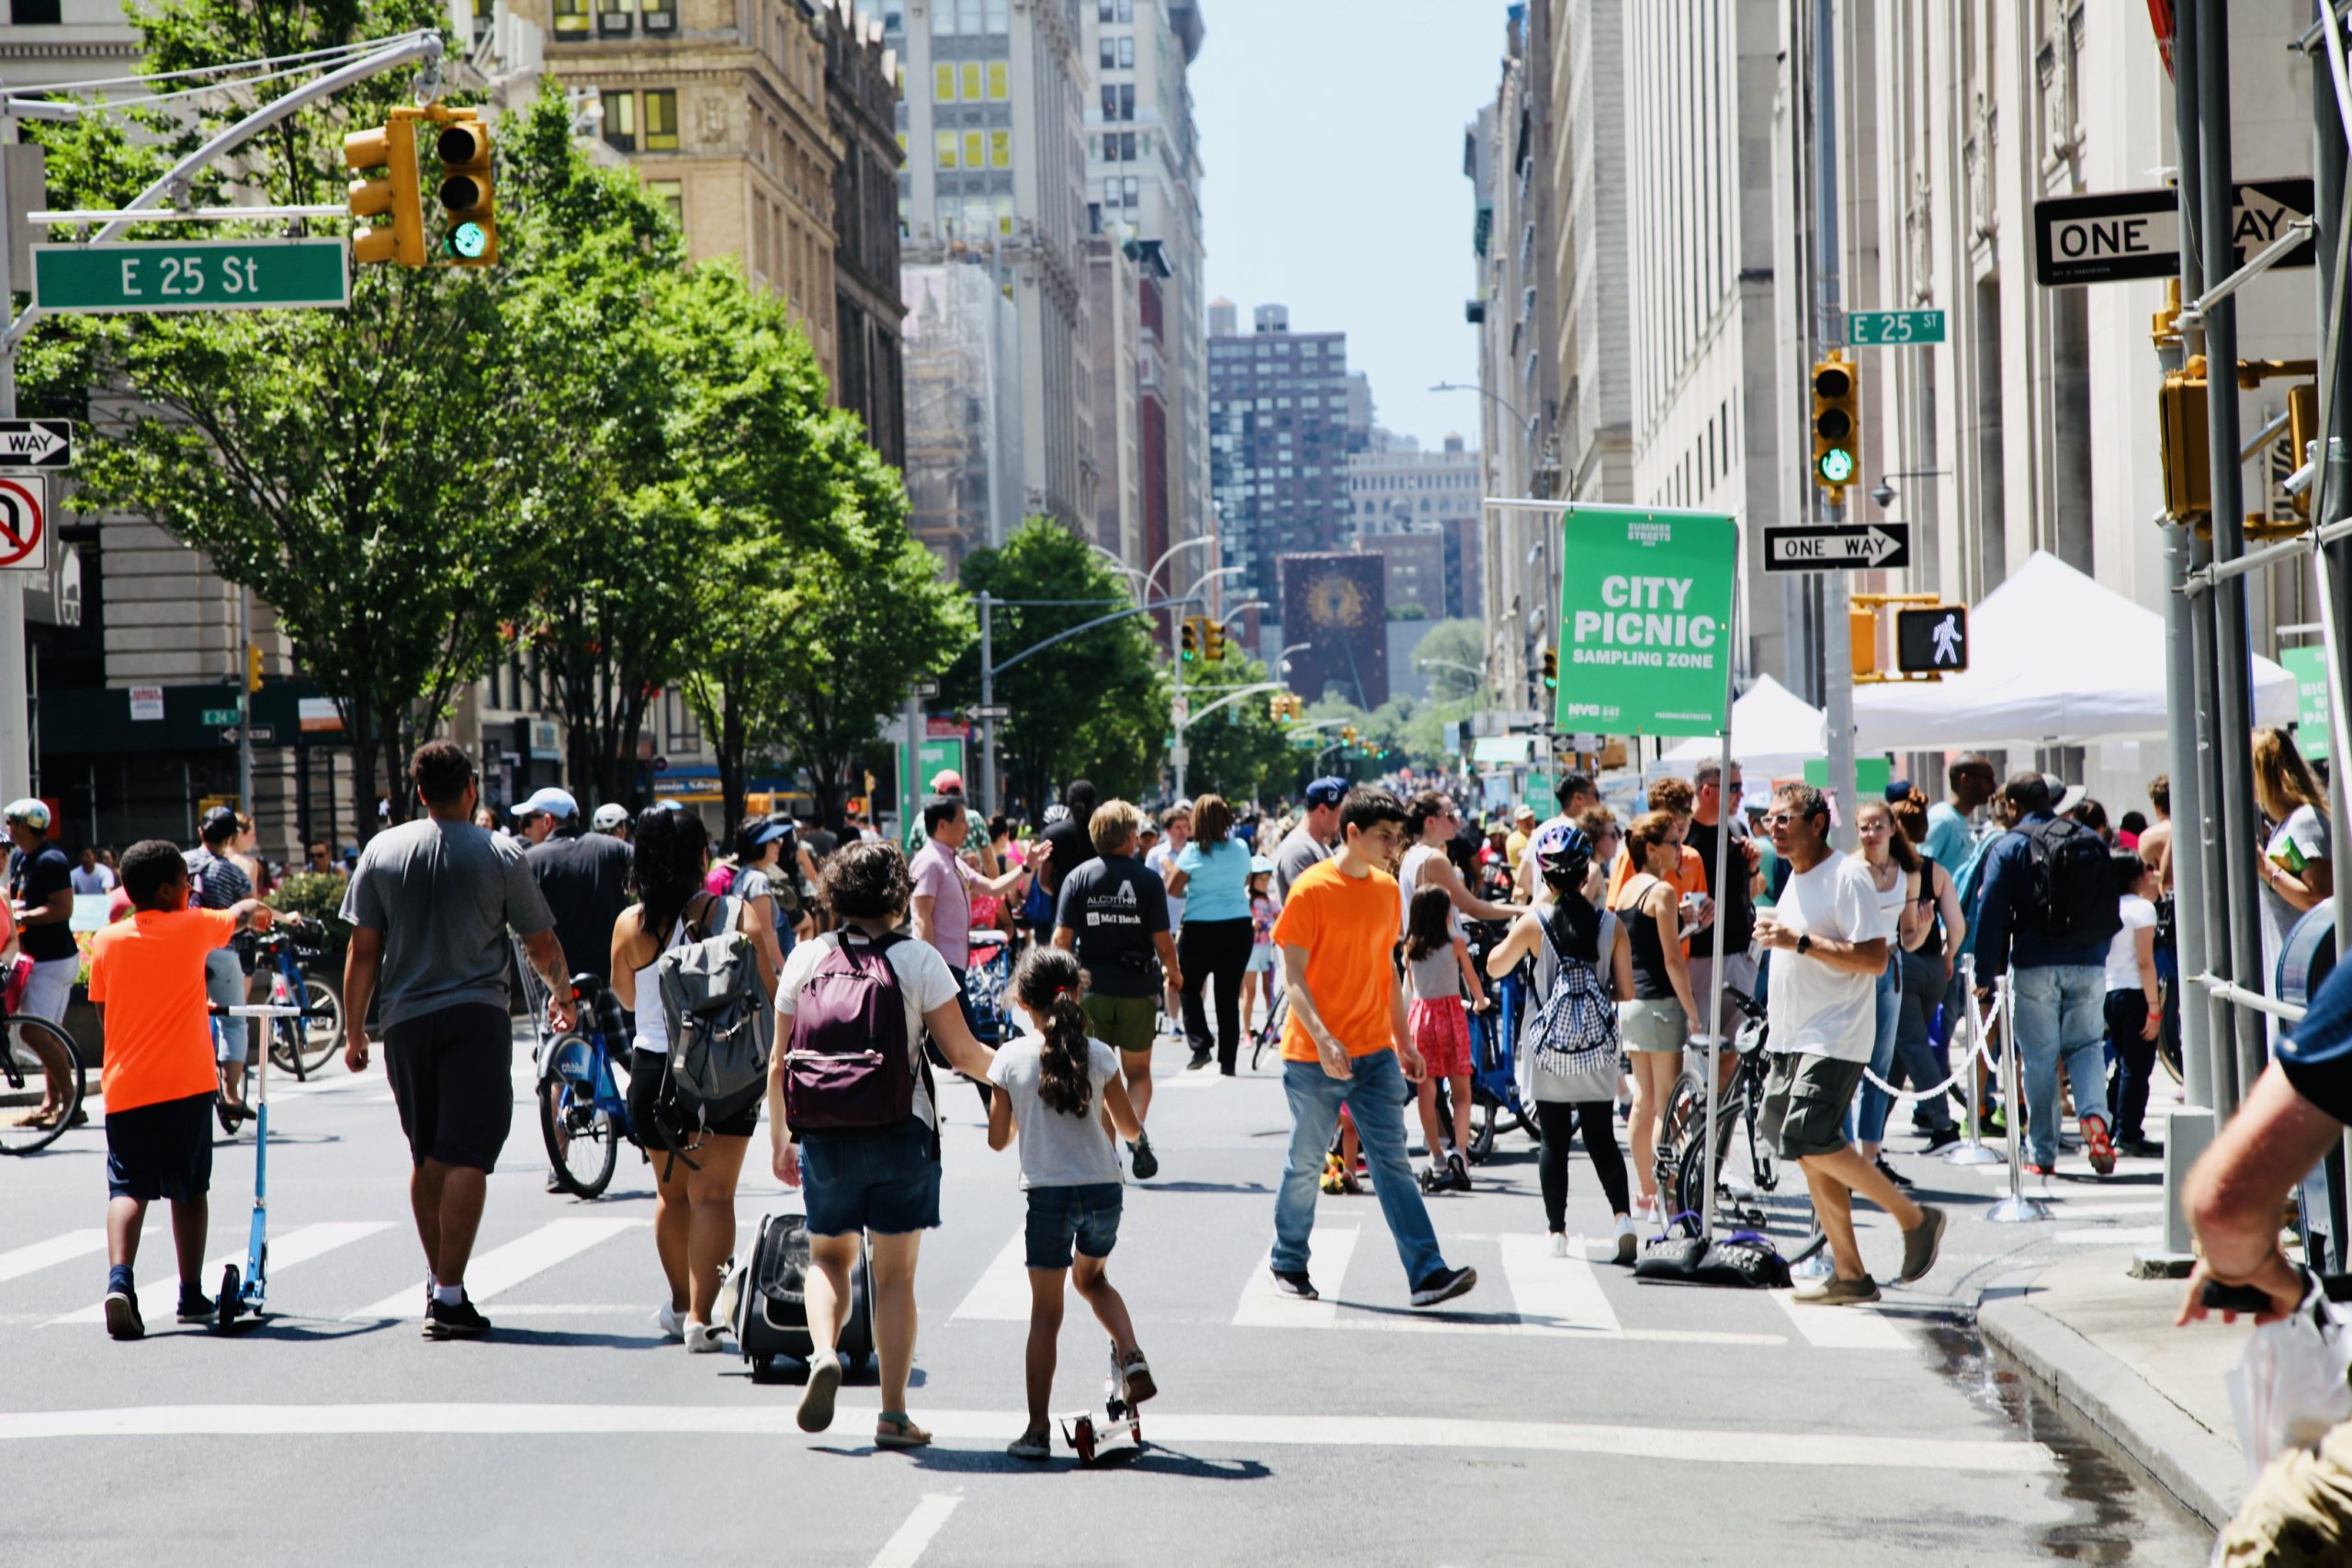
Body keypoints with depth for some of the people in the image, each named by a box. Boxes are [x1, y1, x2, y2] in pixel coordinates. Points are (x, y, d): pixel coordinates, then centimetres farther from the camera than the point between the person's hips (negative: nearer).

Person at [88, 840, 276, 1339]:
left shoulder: (106, 942, 3)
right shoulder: (192, 928, -2)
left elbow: (102, 1013, 12)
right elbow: (242, 912, 18)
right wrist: (258, 912, 42)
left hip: (124, 1086, 1)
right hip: (185, 1084, -1)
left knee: (128, 1188, -2)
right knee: (189, 1189, 12)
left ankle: (119, 1278, -25)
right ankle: (191, 1295, 18)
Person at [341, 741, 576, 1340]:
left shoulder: (382, 851, 4)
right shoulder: (501, 856, -2)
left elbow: (362, 950, 3)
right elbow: (541, 942, 6)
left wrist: (354, 1029, 11)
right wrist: (563, 995, 25)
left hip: (406, 1020, 3)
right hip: (476, 1016, -3)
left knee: (427, 1156, 17)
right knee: (467, 1156, -6)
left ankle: (436, 1279, 28)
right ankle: (449, 1296, -13)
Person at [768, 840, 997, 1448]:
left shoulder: (806, 958, 0)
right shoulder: (919, 960, -6)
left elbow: (780, 1062, 4)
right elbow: (962, 1054, -7)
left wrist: (781, 1139, 15)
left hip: (825, 1136, 2)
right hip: (903, 1134, -2)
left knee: (829, 1257, 20)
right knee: (895, 1275, 8)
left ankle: (824, 1352, -7)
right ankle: (893, 1414, 8)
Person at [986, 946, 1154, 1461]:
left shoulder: (1011, 1057, -5)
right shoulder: (1098, 1055, -1)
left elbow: (998, 1139, 1)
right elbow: (1130, 1128, 7)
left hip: (1048, 1194, -2)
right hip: (1103, 1189, 2)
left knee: (1045, 1310, 5)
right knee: (1090, 1276, 29)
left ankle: (1038, 1428, 3)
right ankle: (1131, 1356, 6)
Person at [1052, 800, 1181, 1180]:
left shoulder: (1078, 878, -3)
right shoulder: (1147, 879, -7)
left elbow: (1062, 939, -6)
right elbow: (1163, 942, -8)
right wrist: (1174, 971, 12)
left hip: (1091, 988, 1)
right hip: (1137, 988, -1)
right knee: (1138, 1071, 13)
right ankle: (1135, 1128, -14)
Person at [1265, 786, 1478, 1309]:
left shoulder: (1386, 889, 9)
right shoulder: (1311, 890, -11)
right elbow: (1294, 977, -13)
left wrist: (1403, 1041, 16)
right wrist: (1324, 1040, -24)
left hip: (1375, 1052, 5)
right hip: (1315, 1056, -5)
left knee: (1392, 1162, -1)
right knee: (1306, 1163, 7)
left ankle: (1427, 1273, -8)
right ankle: (1289, 1265, 24)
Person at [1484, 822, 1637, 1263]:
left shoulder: (1534, 922, -9)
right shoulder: (1611, 925, -6)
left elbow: (1495, 967, 6)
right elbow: (1626, 995, -2)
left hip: (1548, 1050, -1)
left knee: (1552, 1141, 8)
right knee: (1602, 1139, 8)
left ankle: (1557, 1231, 9)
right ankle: (1623, 1216, -11)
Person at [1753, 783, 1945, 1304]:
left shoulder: (1846, 877, -12)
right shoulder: (1796, 879, 16)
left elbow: (1874, 958, -20)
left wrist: (1800, 941, -22)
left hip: (1834, 1039, -9)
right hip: (1792, 1039, 9)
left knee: (1809, 1139, -20)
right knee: (1807, 1152, 6)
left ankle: (1915, 1218, -6)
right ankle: (1850, 1275, 12)